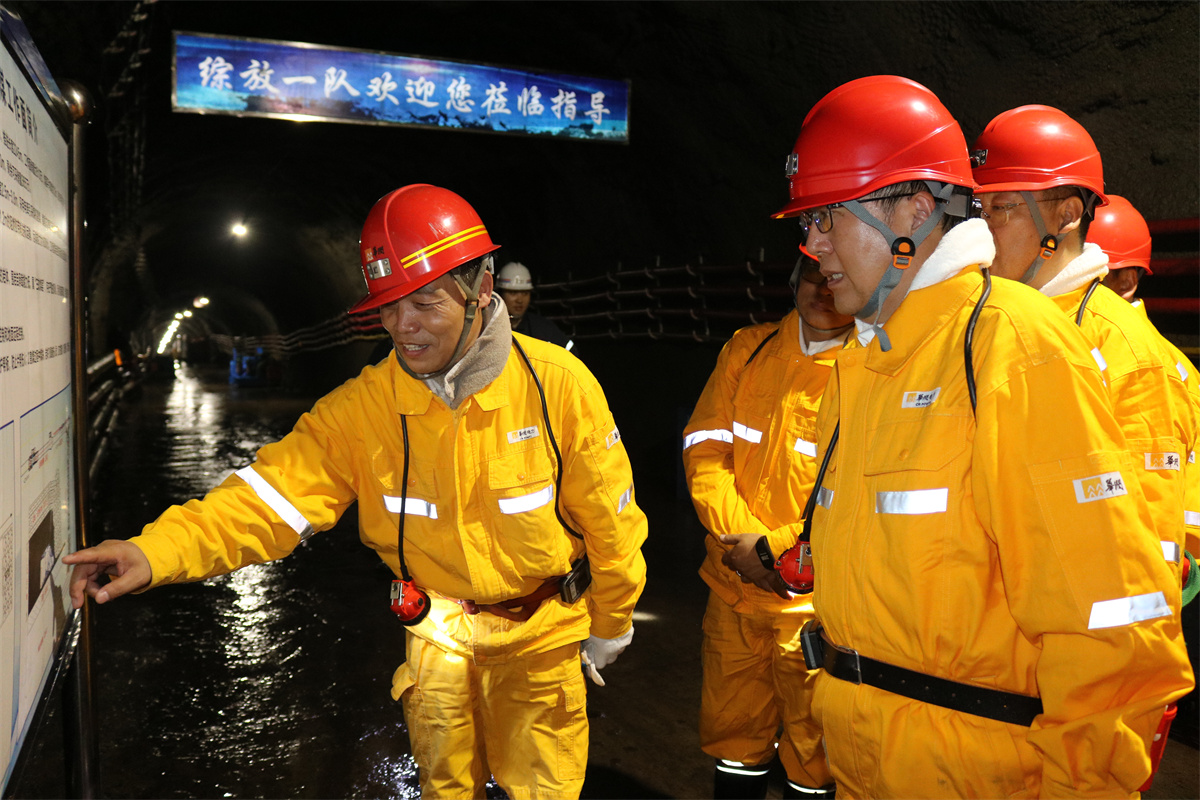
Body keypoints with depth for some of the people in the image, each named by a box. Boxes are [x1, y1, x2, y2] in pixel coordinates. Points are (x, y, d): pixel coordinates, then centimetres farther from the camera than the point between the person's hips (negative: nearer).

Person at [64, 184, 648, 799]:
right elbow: (275, 493, -24)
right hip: (437, 633, 2)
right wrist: (159, 550, -42)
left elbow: (608, 520, -11)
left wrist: (608, 627, 0)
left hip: (541, 633, -2)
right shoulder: (362, 407, -16)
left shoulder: (557, 385, -22)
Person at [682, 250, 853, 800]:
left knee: (812, 753, 12)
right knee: (733, 737, 19)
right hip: (733, 589, 4)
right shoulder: (748, 348, 5)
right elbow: (704, 447, 1)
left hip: (815, 598, -3)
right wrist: (741, 536, -10)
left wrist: (778, 549, -16)